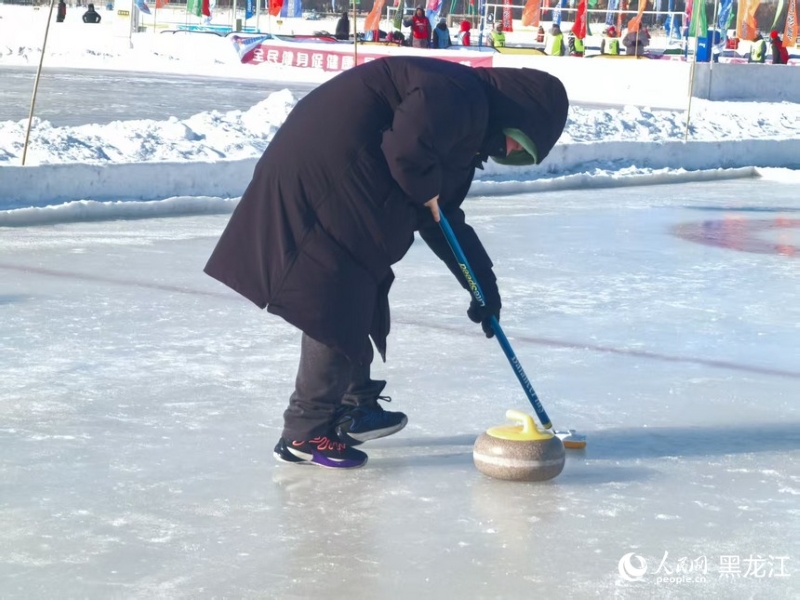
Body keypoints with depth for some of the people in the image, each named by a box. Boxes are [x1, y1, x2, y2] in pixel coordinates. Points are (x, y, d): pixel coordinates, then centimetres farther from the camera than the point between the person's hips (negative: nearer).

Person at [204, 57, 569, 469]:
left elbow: (443, 218, 22)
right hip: (320, 184, -11)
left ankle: (354, 408, 35)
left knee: (362, 302, 21)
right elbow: (408, 148, -31)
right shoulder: (458, 95, -14)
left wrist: (484, 285, 19)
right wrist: (426, 190, -10)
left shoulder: (469, 124, 19)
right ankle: (304, 434, -1)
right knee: (337, 309, -7)